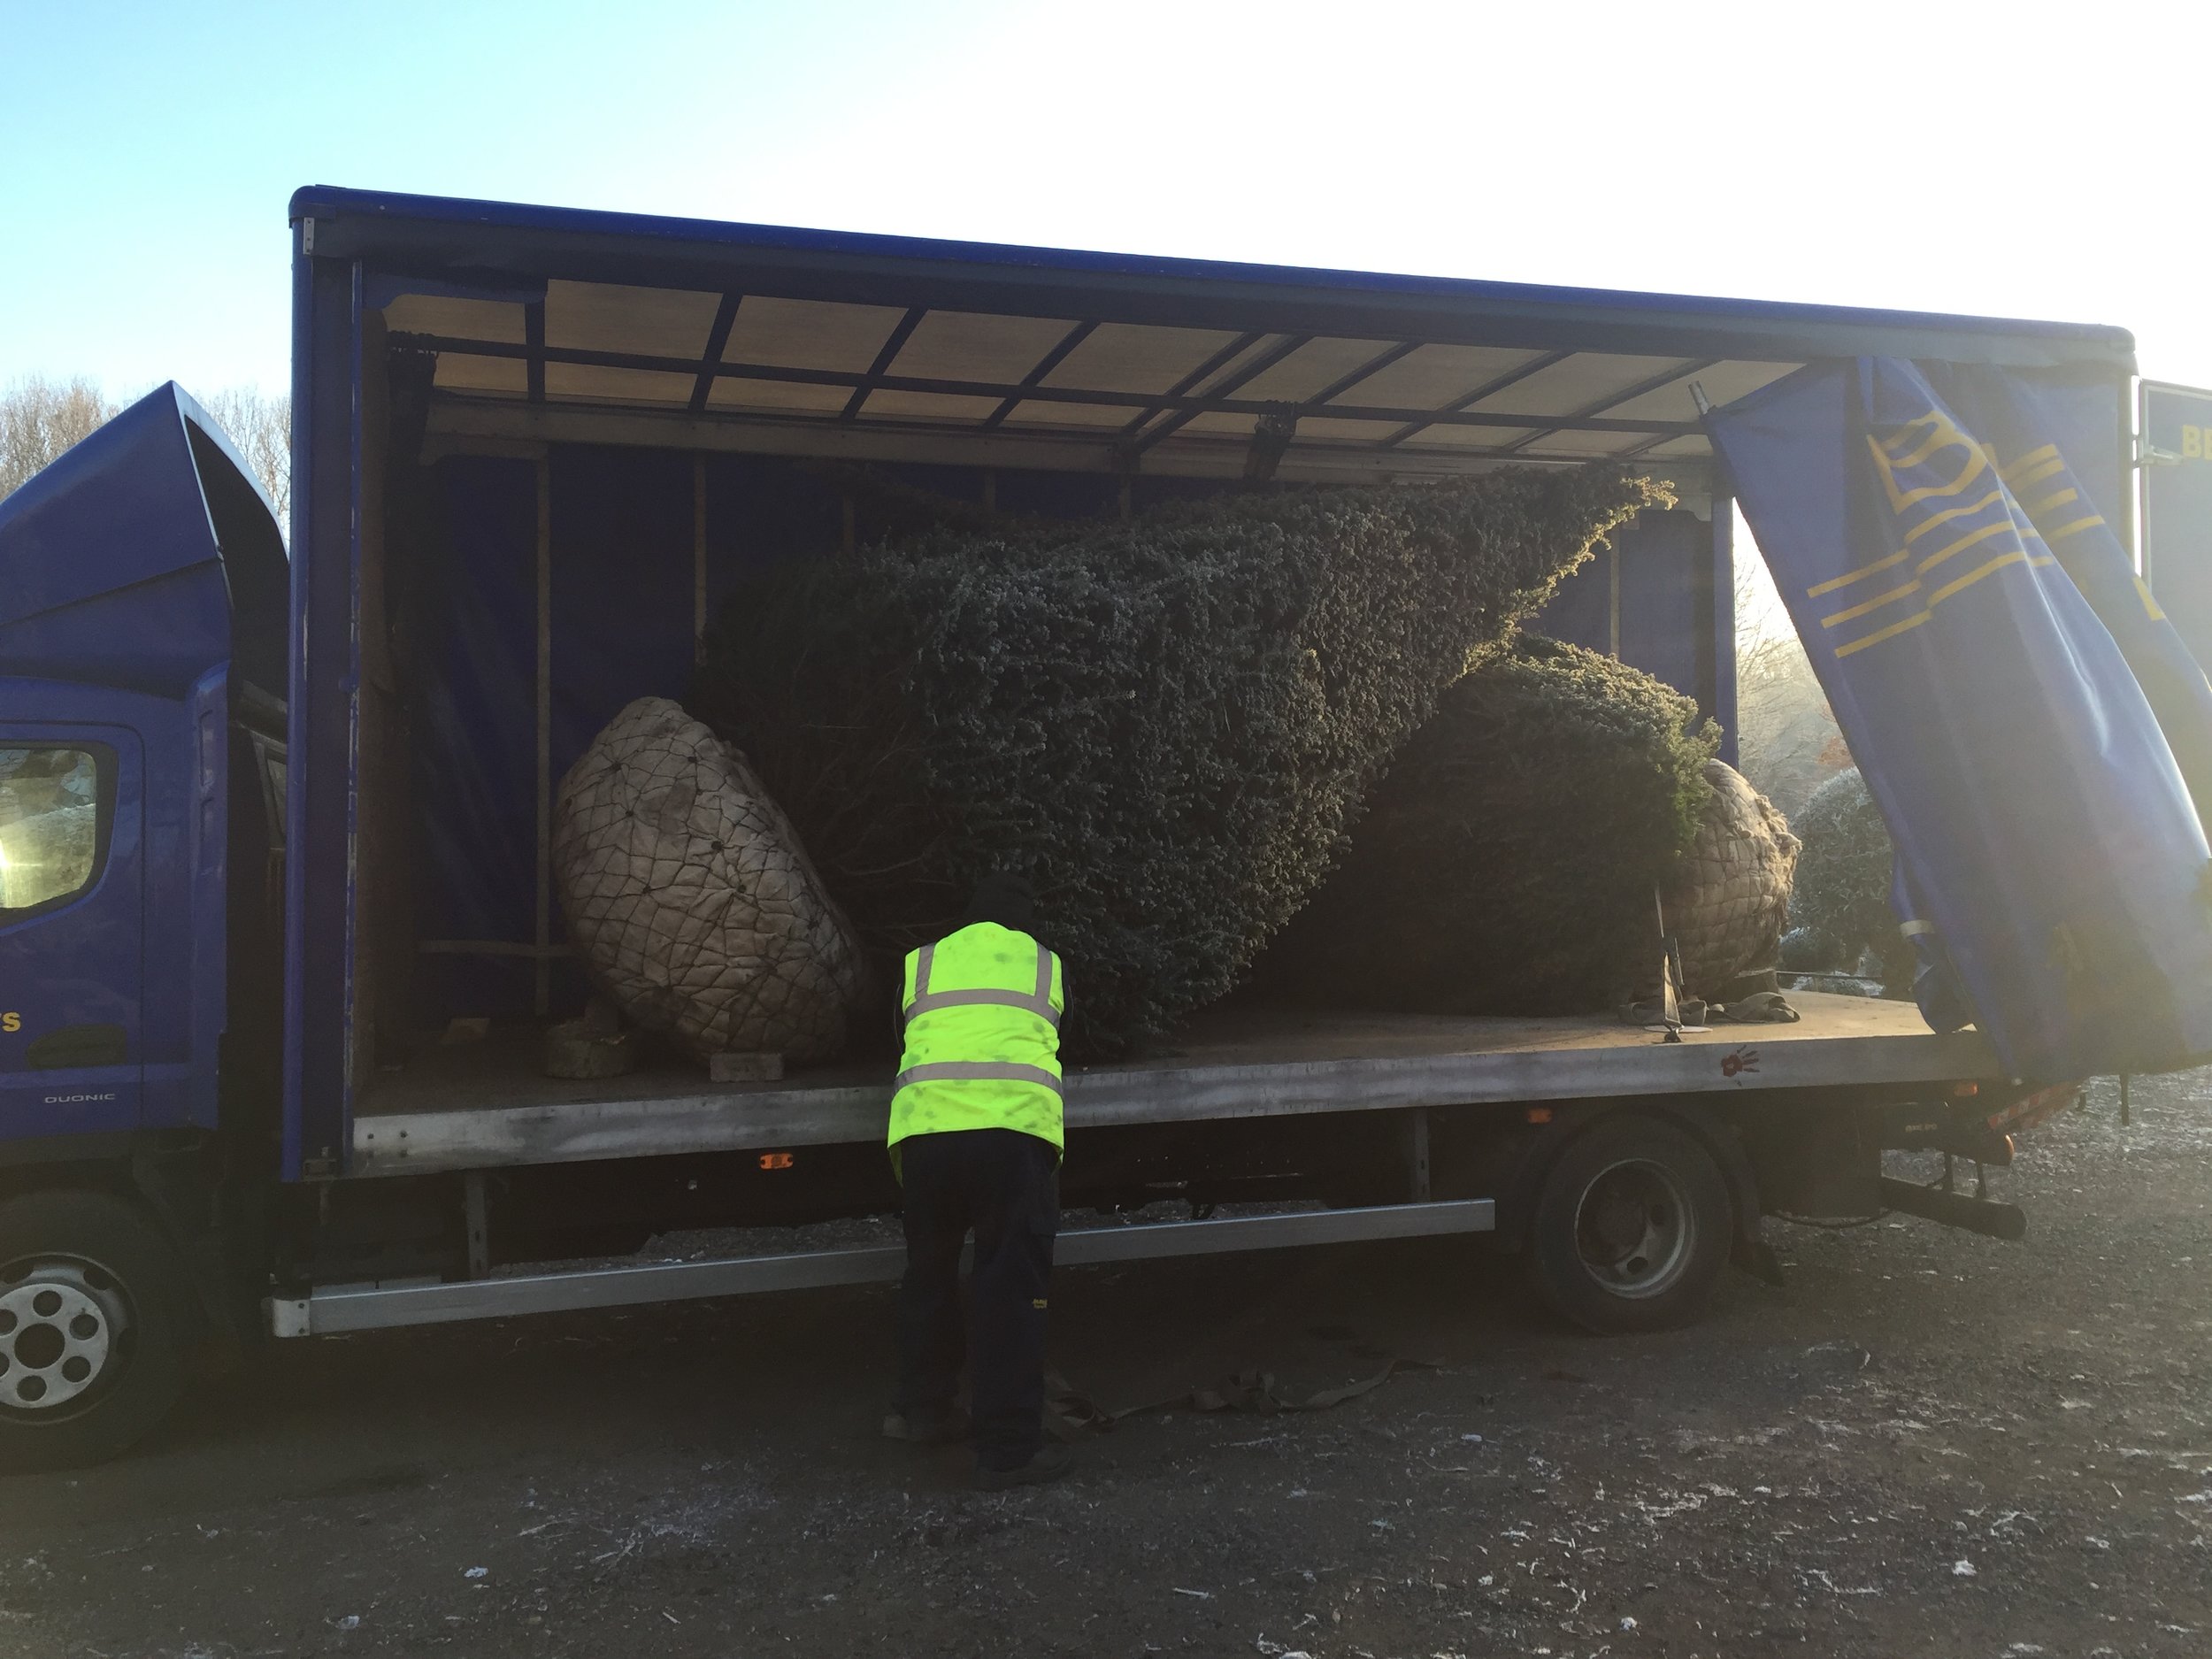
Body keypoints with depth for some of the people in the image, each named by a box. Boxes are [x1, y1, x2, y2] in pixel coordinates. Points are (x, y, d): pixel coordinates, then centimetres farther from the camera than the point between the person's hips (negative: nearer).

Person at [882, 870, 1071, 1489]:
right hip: (1016, 1125, -2)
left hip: (924, 1126, 2)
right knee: (1012, 1287, 1)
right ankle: (1007, 1449, 1)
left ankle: (923, 1409, 30)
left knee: (930, 1274, 20)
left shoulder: (922, 963, 23)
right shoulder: (1046, 965, 21)